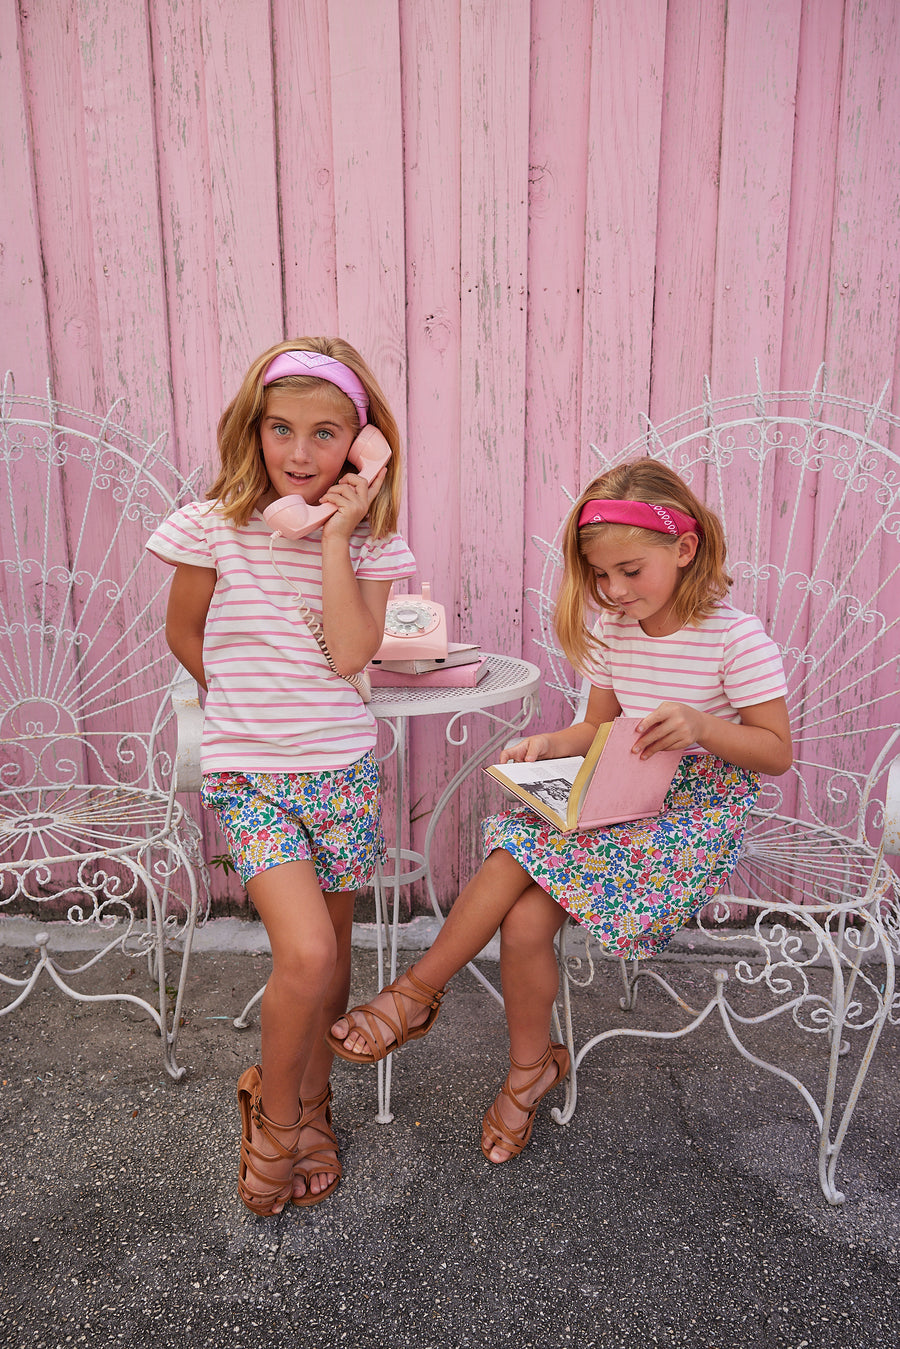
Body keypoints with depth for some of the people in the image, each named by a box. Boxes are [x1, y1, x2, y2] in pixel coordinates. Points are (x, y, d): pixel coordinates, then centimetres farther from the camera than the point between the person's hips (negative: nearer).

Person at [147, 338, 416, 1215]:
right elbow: (184, 634, 8)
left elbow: (351, 654, -13)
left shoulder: (370, 536, -1)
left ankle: (309, 1104, 38)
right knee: (306, 952, -16)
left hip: (341, 767, 3)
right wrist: (249, 702, 7)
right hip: (249, 772, -2)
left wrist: (334, 540, -15)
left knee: (331, 950, 13)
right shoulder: (213, 526, -5)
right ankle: (274, 1113, 14)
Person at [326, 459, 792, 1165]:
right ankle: (531, 1067, 1)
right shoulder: (612, 628, 3)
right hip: (626, 797, 6)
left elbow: (777, 751, -9)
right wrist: (551, 744, -8)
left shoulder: (737, 637, -14)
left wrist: (701, 725, -27)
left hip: (702, 809, -6)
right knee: (524, 917, -19)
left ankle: (417, 992, 2)